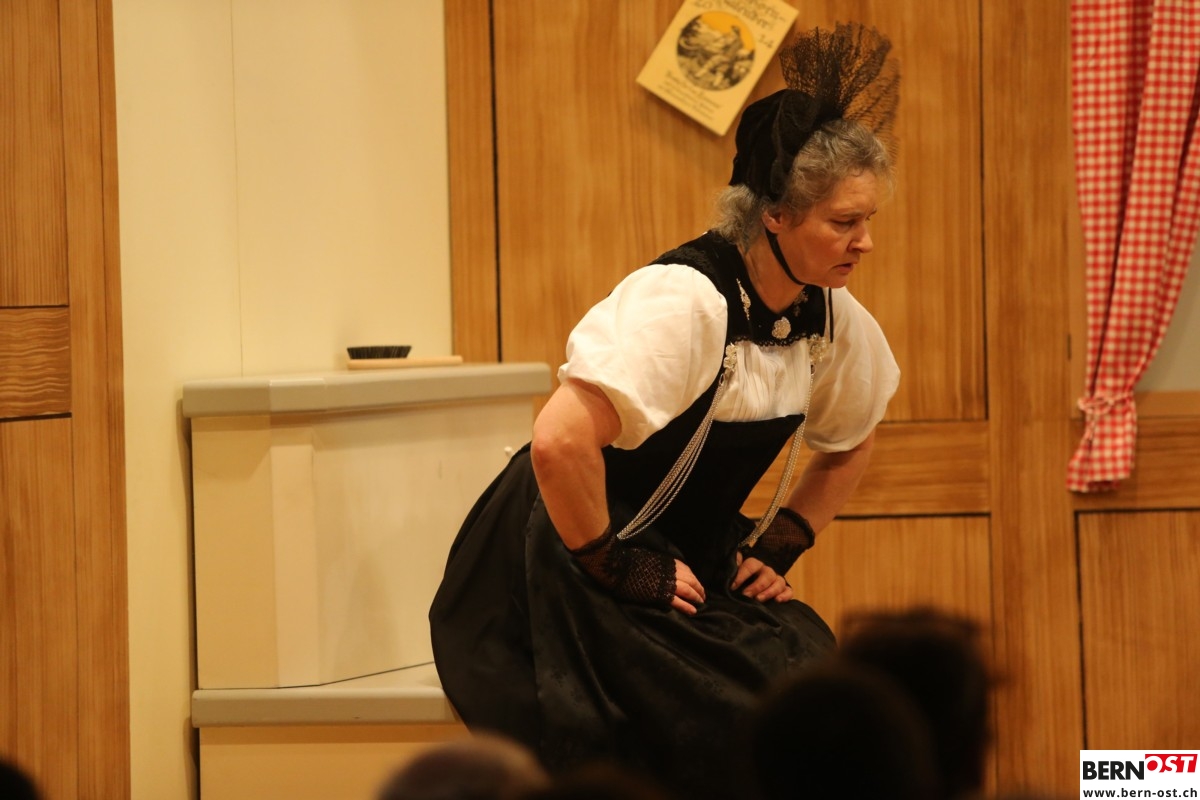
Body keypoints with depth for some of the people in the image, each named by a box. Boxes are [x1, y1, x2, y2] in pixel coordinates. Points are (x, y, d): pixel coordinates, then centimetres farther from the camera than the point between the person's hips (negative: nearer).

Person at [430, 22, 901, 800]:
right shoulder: (686, 301, -25)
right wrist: (615, 570, -24)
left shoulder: (833, 319, -1)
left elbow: (850, 447, 20)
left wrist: (779, 546, 7)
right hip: (572, 563, -7)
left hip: (687, 564, 7)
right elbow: (560, 443, -35)